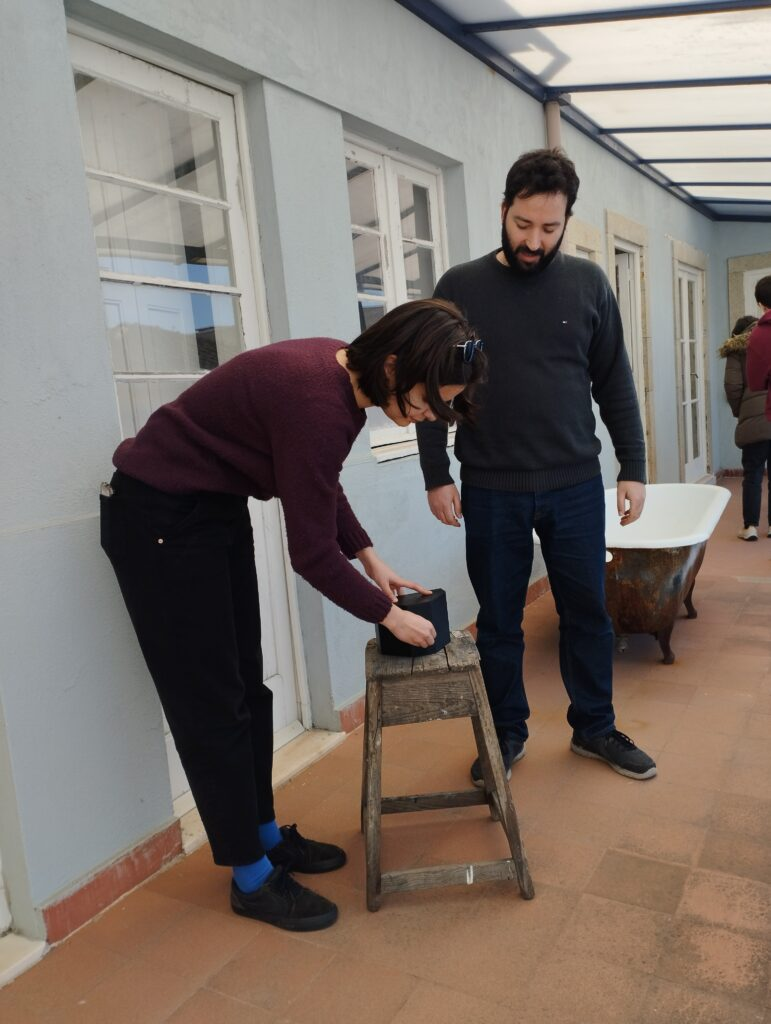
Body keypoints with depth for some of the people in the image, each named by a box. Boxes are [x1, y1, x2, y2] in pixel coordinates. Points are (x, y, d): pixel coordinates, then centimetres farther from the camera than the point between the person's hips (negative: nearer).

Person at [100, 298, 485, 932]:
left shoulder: (347, 378, -4)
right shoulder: (317, 399, -31)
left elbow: (321, 487, 12)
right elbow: (312, 552, -24)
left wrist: (373, 560, 6)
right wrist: (387, 613, -10)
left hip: (217, 508, 9)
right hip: (158, 519, -9)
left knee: (248, 688, 15)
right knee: (211, 704, 1)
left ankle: (266, 834, 33)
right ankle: (252, 878, 18)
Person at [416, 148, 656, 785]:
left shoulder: (588, 284, 4)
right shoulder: (460, 288, 0)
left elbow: (614, 384, 7)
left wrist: (634, 469, 3)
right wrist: (437, 476, -4)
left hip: (576, 486, 2)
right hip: (491, 491, -1)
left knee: (587, 613, 12)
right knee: (499, 622, 9)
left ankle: (595, 728, 32)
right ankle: (507, 734, 28)